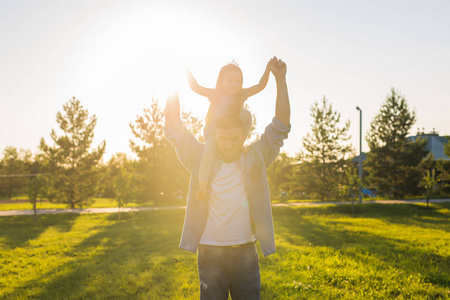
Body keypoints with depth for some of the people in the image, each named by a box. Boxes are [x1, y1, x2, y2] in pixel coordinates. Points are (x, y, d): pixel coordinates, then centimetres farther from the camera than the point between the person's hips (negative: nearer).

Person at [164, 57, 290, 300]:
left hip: (245, 252, 1)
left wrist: (280, 79, -10)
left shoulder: (255, 161, 3)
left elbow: (281, 125, -2)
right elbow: (174, 129, -1)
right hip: (210, 252, -1)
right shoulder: (201, 161, 2)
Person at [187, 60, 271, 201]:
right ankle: (202, 188, -31)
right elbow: (195, 87, -7)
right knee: (209, 152, -33)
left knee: (246, 113, -18)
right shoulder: (215, 94, -5)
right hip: (212, 132, -3)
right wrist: (187, 71, -14)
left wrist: (268, 69, -11)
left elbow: (260, 85, 0)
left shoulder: (242, 94, 1)